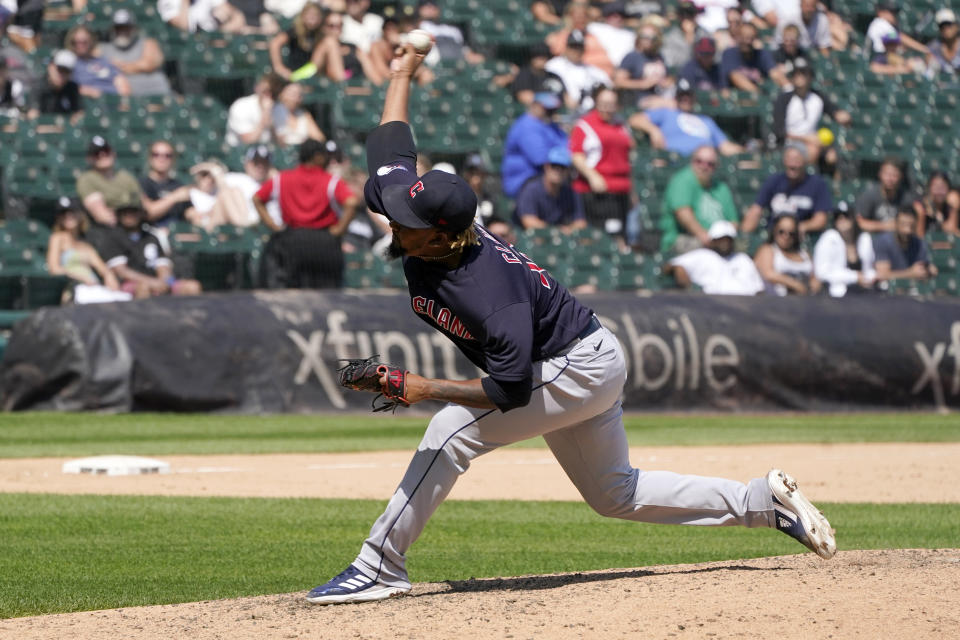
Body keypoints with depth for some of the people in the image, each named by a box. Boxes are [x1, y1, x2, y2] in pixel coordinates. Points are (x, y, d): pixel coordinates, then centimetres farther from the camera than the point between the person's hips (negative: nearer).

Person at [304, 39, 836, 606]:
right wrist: (403, 73, 13)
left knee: (453, 429, -21)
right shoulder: (412, 209, -14)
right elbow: (390, 145, 0)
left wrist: (426, 388, -36)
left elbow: (511, 390, -35)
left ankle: (380, 568, -18)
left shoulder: (490, 293, -36)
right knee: (615, 492, 19)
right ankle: (763, 501, 24)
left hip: (580, 369, -10)